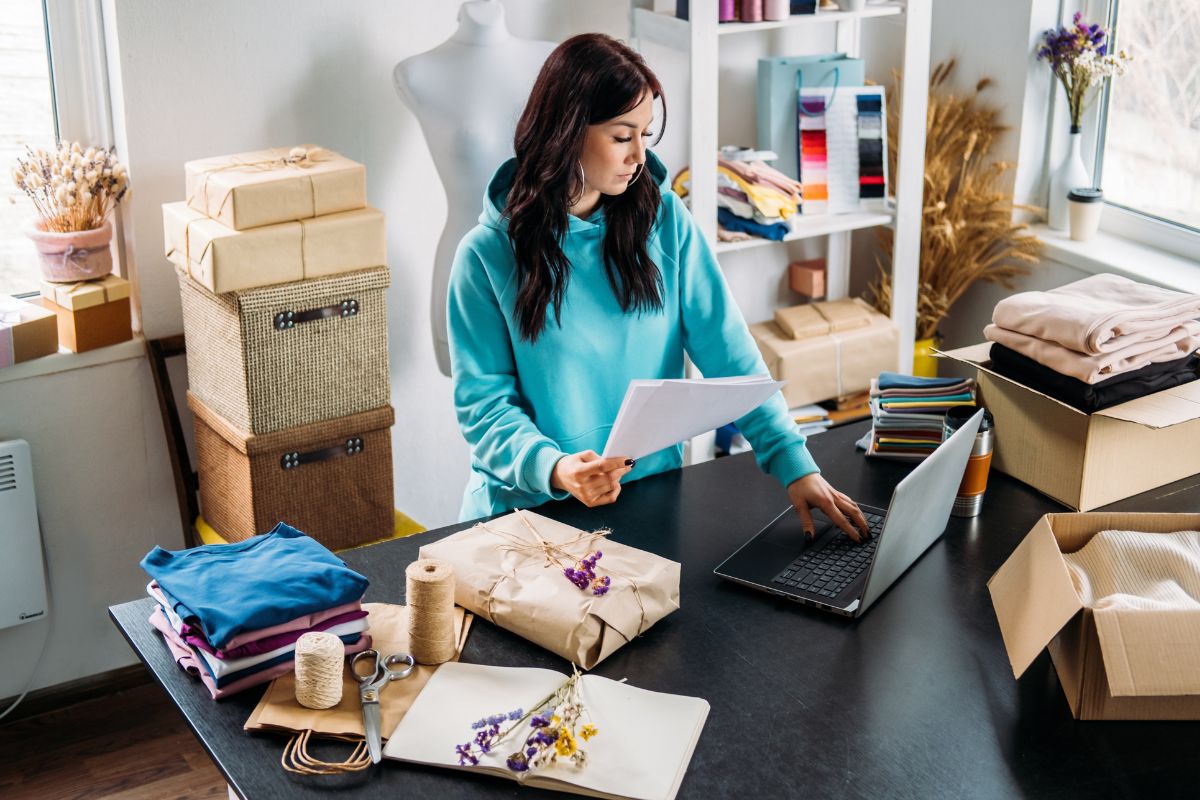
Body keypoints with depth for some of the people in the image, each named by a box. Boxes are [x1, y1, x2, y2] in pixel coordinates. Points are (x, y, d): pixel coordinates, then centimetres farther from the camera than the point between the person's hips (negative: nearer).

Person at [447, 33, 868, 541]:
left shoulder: (665, 220, 2)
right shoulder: (488, 254, -6)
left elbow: (728, 352, -2)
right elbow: (482, 400, -6)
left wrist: (794, 465, -12)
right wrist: (554, 469, -25)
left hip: (652, 497, 2)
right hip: (528, 505, -2)